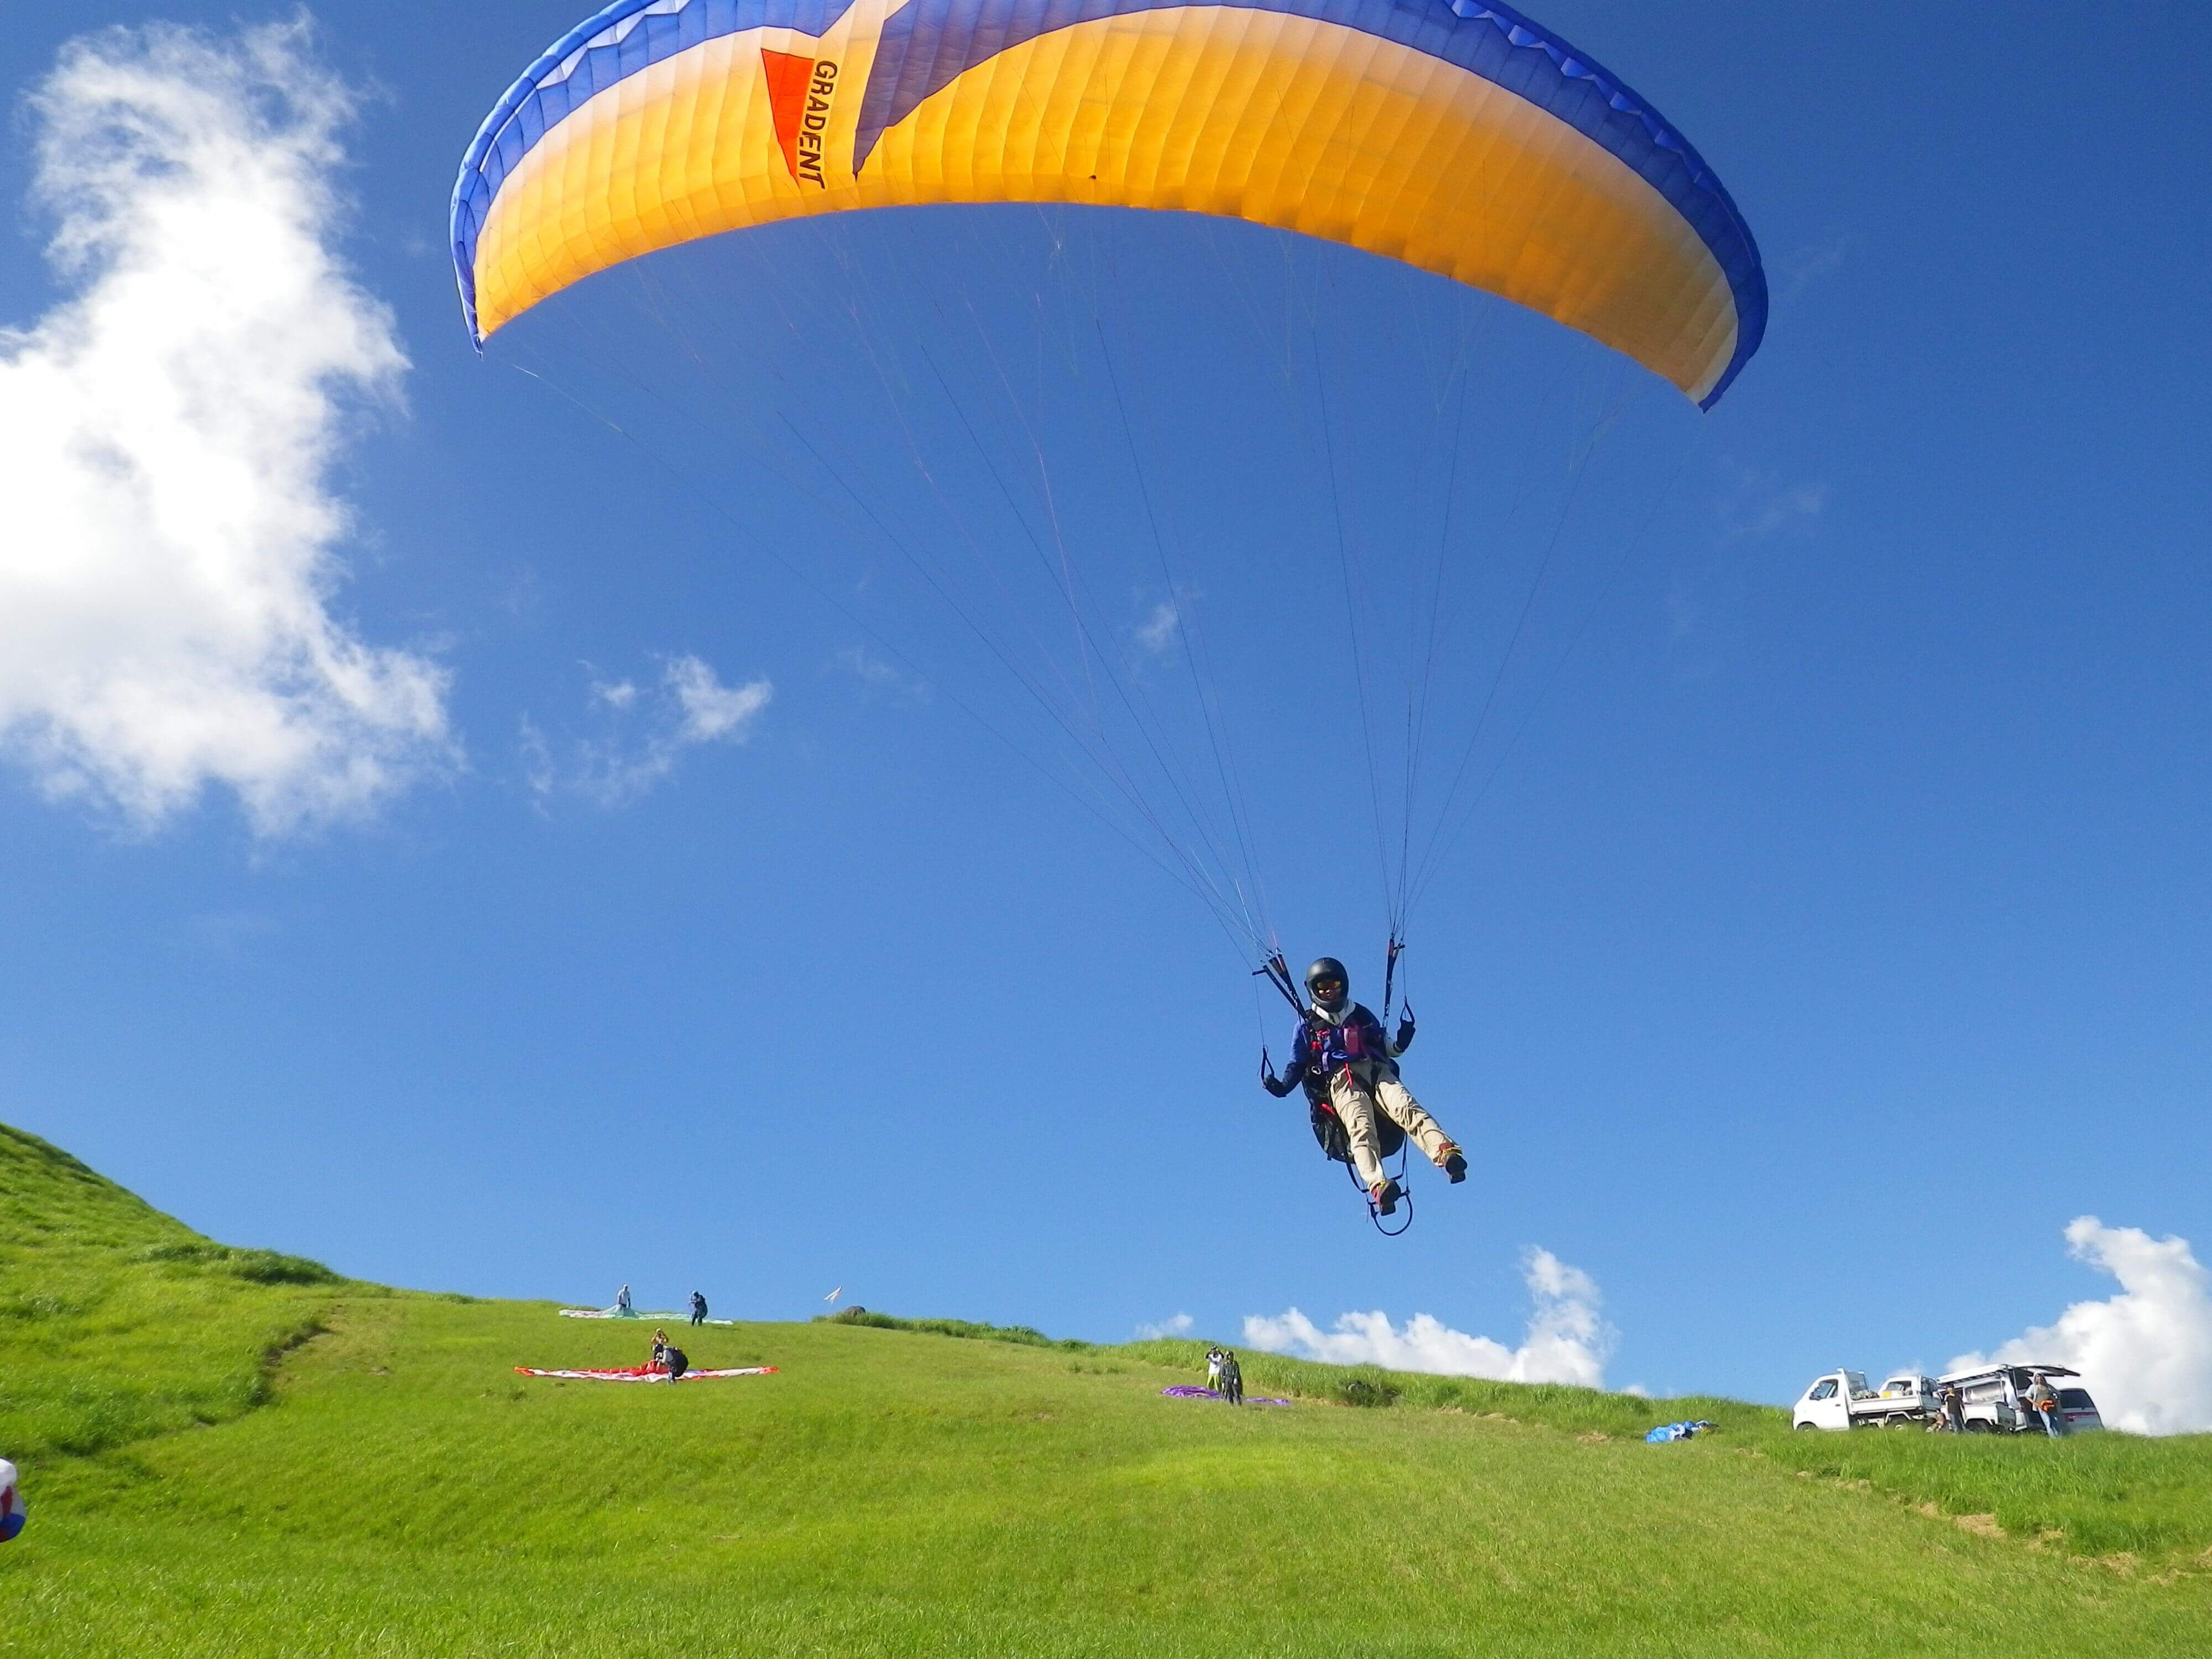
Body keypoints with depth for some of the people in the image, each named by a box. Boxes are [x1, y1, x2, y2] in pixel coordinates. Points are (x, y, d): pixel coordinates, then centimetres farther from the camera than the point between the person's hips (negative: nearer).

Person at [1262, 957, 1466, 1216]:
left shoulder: (1362, 1015, 28)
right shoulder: (1307, 1025, 23)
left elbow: (1386, 1048, 28)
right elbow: (1297, 1066, 21)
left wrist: (1401, 1042, 5)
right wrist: (1281, 1086, 2)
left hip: (1376, 1072, 3)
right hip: (1340, 1082, -3)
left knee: (1407, 1108, -30)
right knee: (1361, 1128, -33)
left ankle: (1446, 1153, -54)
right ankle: (1378, 1187, -58)